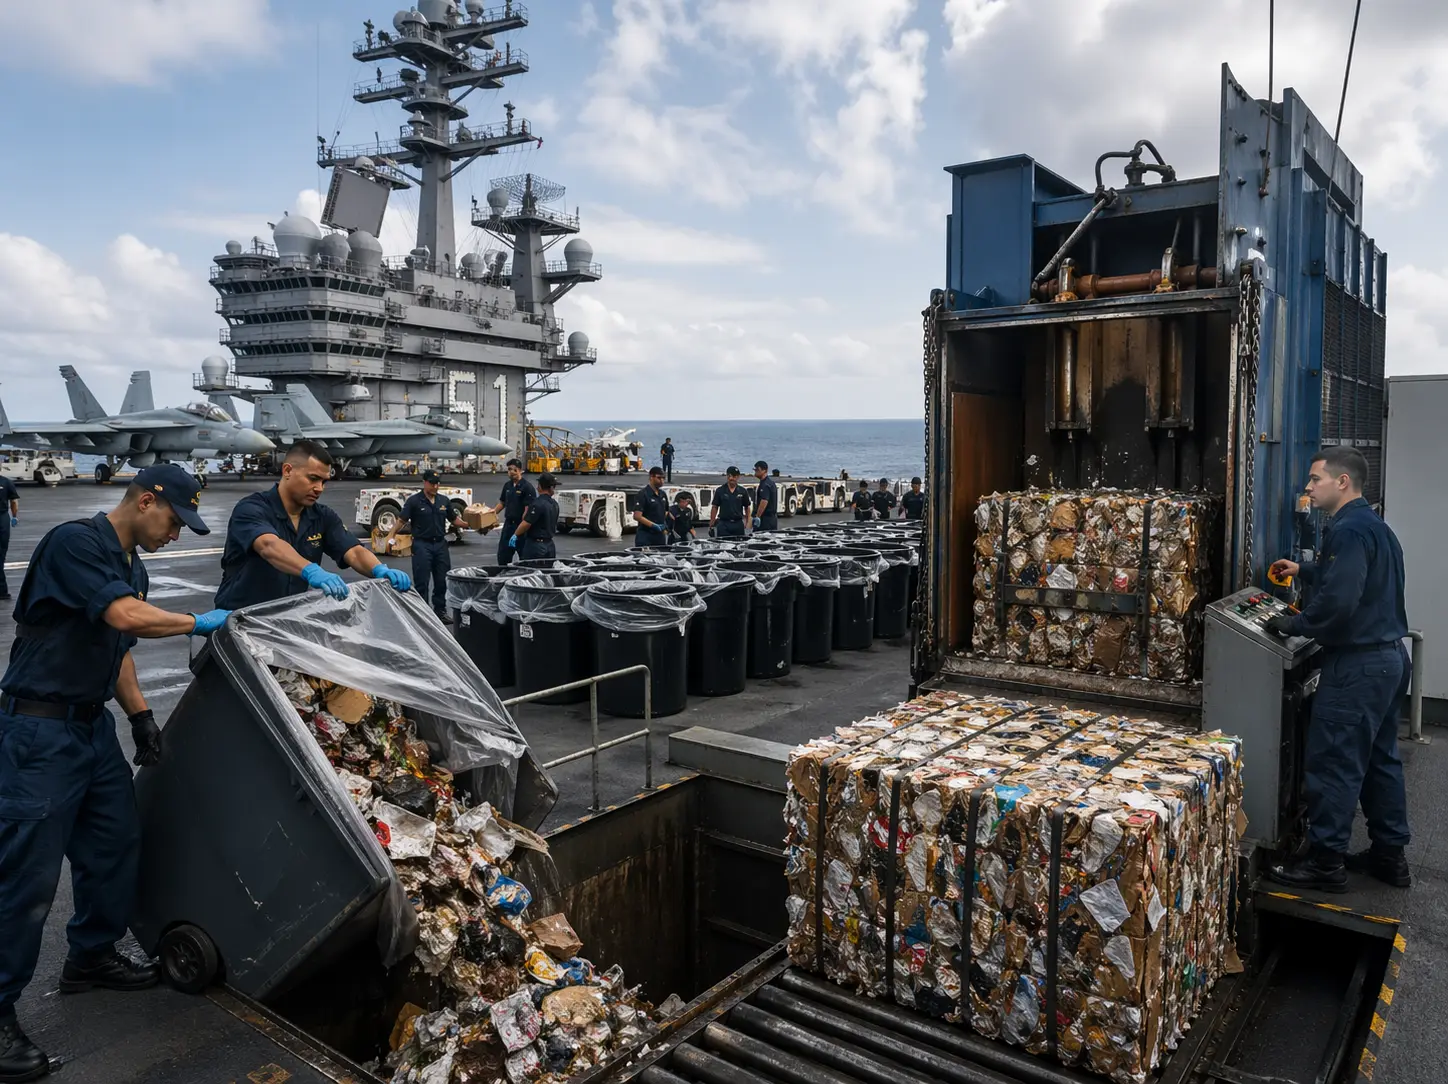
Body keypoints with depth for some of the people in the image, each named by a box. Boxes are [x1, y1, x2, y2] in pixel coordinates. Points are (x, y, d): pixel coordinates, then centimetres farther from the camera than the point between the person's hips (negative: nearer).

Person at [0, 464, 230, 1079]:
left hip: (93, 724, 9)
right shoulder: (74, 543, -16)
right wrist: (199, 623, -15)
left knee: (117, 842, 15)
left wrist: (139, 716, 14)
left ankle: (91, 956, 33)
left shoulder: (132, 567, 14)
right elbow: (124, 616, -29)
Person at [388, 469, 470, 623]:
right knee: (421, 581, 0)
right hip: (422, 545, -4)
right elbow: (401, 520, -7)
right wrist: (391, 535, -18)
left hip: (440, 544, 5)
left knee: (441, 580, 9)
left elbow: (454, 519, 15)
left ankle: (440, 611, 19)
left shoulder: (444, 501, 9)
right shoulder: (414, 501, -5)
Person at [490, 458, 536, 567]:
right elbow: (502, 502, 23)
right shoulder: (507, 485, 11)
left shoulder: (527, 487, -12)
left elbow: (528, 509, -16)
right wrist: (494, 511, 5)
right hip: (508, 523, 7)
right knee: (502, 554, 10)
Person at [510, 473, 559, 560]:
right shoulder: (554, 504, 8)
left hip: (535, 545, -8)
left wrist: (515, 535, -5)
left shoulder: (538, 504, -17)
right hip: (550, 545, 8)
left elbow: (526, 523, -18)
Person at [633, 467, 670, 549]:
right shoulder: (643, 494, -9)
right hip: (645, 535, -7)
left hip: (660, 535, 7)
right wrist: (654, 526, -20)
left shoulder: (663, 494, 13)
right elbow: (637, 516, -17)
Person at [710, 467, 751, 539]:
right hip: (723, 524, -2)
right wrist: (711, 525, -2)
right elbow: (714, 507, 4)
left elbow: (747, 507, 13)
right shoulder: (720, 491, 3)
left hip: (738, 524, 2)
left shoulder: (742, 491, 7)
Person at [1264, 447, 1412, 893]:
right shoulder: (1374, 525, 13)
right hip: (1390, 656, 11)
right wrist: (1305, 570, 27)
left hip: (1358, 664, -11)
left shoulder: (1349, 530, -20)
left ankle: (1326, 862, 6)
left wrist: (1291, 625, -13)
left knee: (1332, 762, -2)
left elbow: (1337, 603, -27)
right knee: (1380, 757, 18)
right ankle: (1389, 855, 28)